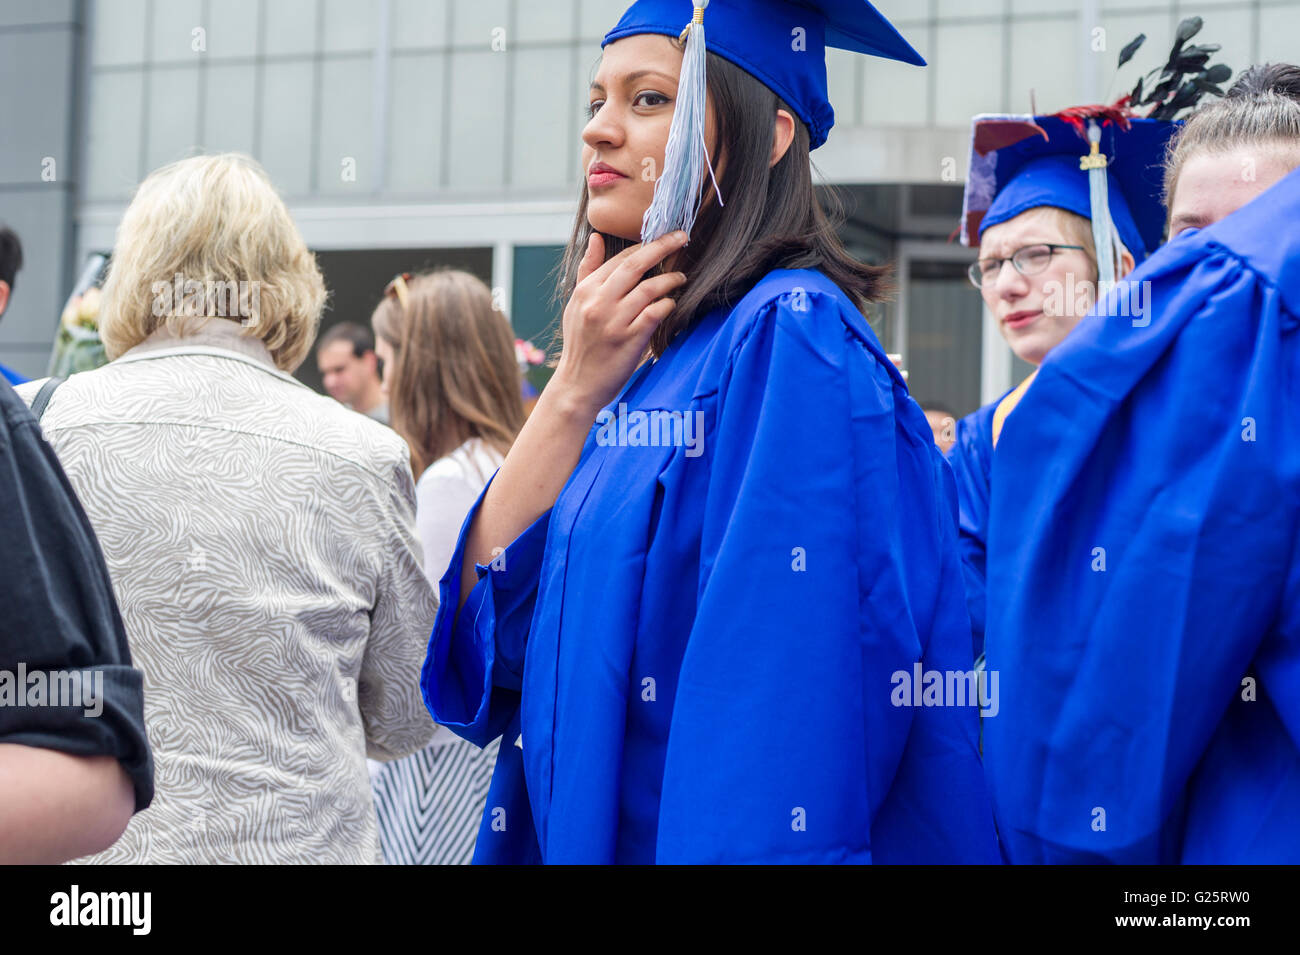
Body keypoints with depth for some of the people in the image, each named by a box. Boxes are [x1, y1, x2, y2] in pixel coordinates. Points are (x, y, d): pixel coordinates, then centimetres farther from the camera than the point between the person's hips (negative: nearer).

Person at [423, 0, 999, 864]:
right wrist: (575, 392, -7)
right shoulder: (645, 356, 8)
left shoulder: (788, 340, -16)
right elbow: (486, 615, 0)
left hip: (695, 837, -8)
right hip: (575, 829, 8)